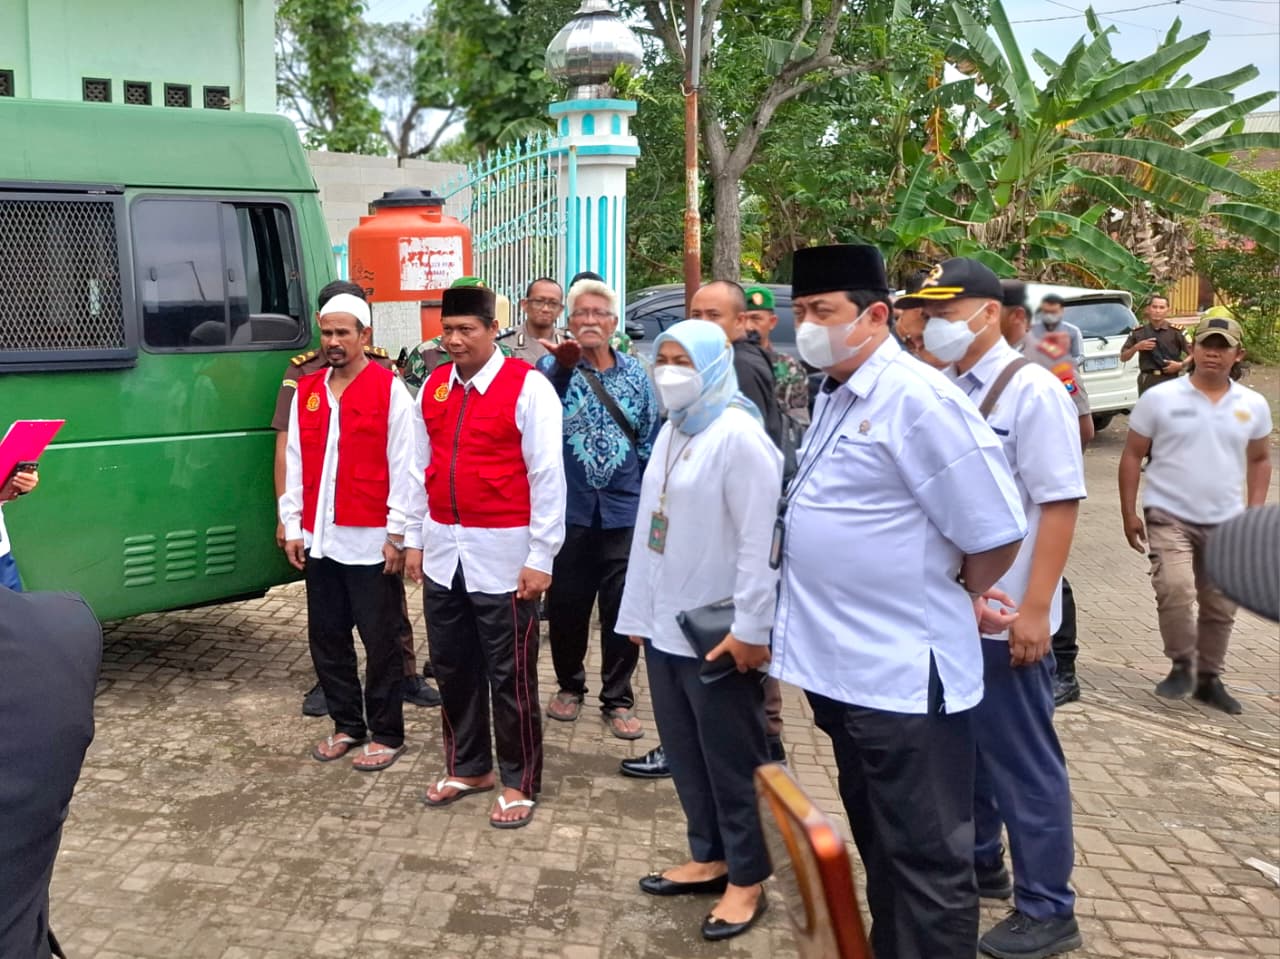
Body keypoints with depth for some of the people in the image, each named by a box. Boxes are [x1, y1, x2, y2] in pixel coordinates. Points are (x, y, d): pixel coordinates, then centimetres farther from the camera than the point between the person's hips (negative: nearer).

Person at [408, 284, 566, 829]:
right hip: (443, 551, 6)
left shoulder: (528, 388, -11)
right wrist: (414, 539, 13)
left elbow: (547, 477, -12)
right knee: (452, 667, 16)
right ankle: (467, 767, 33)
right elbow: (420, 467, 14)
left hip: (503, 553, -6)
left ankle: (520, 784, 19)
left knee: (509, 675, 4)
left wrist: (541, 557, -13)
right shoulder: (433, 388, 8)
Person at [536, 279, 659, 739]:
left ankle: (618, 699, 19)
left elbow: (649, 441, 11)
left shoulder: (636, 374, 7)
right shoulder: (553, 368, -3)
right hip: (569, 510, -1)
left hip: (622, 510, 2)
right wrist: (563, 367, -43)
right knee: (566, 606, 11)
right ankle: (569, 685, 32)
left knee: (622, 609, 6)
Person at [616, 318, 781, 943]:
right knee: (684, 752, 16)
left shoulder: (737, 436, -16)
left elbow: (759, 540, -19)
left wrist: (752, 628, -19)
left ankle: (747, 878, 20)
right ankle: (708, 857, 32)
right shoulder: (671, 432, 11)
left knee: (731, 760, 5)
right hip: (666, 626, 8)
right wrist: (640, 611, 13)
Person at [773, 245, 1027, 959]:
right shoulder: (835, 397, 9)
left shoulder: (917, 400, -19)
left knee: (927, 860, 5)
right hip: (845, 663, 9)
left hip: (904, 674, -9)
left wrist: (954, 599, 0)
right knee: (878, 844, 24)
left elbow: (996, 533, -17)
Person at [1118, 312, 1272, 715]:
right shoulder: (1160, 398, -6)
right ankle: (1182, 665, -2)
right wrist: (1129, 512, -5)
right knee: (1175, 589, -23)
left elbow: (1259, 460, 15)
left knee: (1220, 607, 11)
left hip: (1226, 523, 4)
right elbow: (1132, 455, -1)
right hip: (1169, 516, -3)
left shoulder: (1254, 406, 3)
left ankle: (1209, 679, 28)